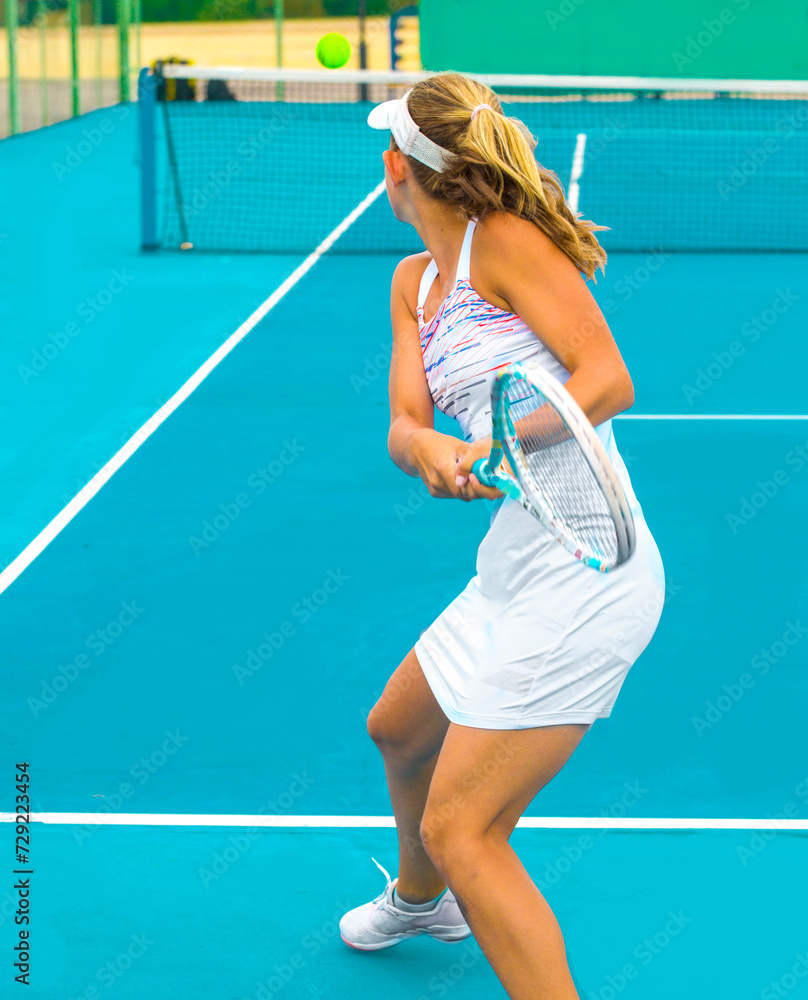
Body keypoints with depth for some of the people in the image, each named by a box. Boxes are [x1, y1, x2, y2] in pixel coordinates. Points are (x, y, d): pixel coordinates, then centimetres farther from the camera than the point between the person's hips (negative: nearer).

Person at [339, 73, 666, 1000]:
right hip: (517, 566, 9)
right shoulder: (414, 280, 12)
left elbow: (608, 377, -19)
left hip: (584, 573, -9)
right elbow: (404, 423, 3)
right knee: (397, 731, 29)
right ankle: (420, 899, 57)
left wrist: (496, 450, -31)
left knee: (461, 829, -10)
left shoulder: (508, 241, -12)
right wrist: (427, 449, -20)